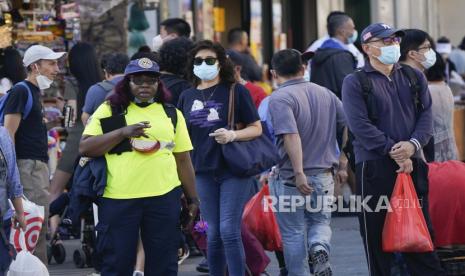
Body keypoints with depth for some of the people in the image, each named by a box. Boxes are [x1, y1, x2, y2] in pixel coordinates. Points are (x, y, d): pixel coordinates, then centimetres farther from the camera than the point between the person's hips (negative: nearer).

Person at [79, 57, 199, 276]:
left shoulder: (172, 114, 14)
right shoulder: (109, 110, 5)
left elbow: (183, 160, 16)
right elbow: (85, 148, -4)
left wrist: (192, 198, 12)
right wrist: (123, 132, -13)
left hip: (164, 198, 2)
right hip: (118, 200, -2)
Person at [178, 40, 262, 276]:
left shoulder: (236, 91, -2)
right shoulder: (187, 97, 9)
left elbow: (256, 128, -2)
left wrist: (233, 135, -20)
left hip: (234, 170, -4)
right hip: (203, 172, 4)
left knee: (229, 231, -10)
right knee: (213, 234, 7)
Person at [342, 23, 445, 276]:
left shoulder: (414, 77, 13)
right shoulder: (355, 83, 0)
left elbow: (426, 114, 6)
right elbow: (360, 125, -10)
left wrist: (413, 144, -13)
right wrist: (394, 152, -16)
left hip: (412, 165, 4)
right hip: (375, 167, -3)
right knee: (376, 236, 1)